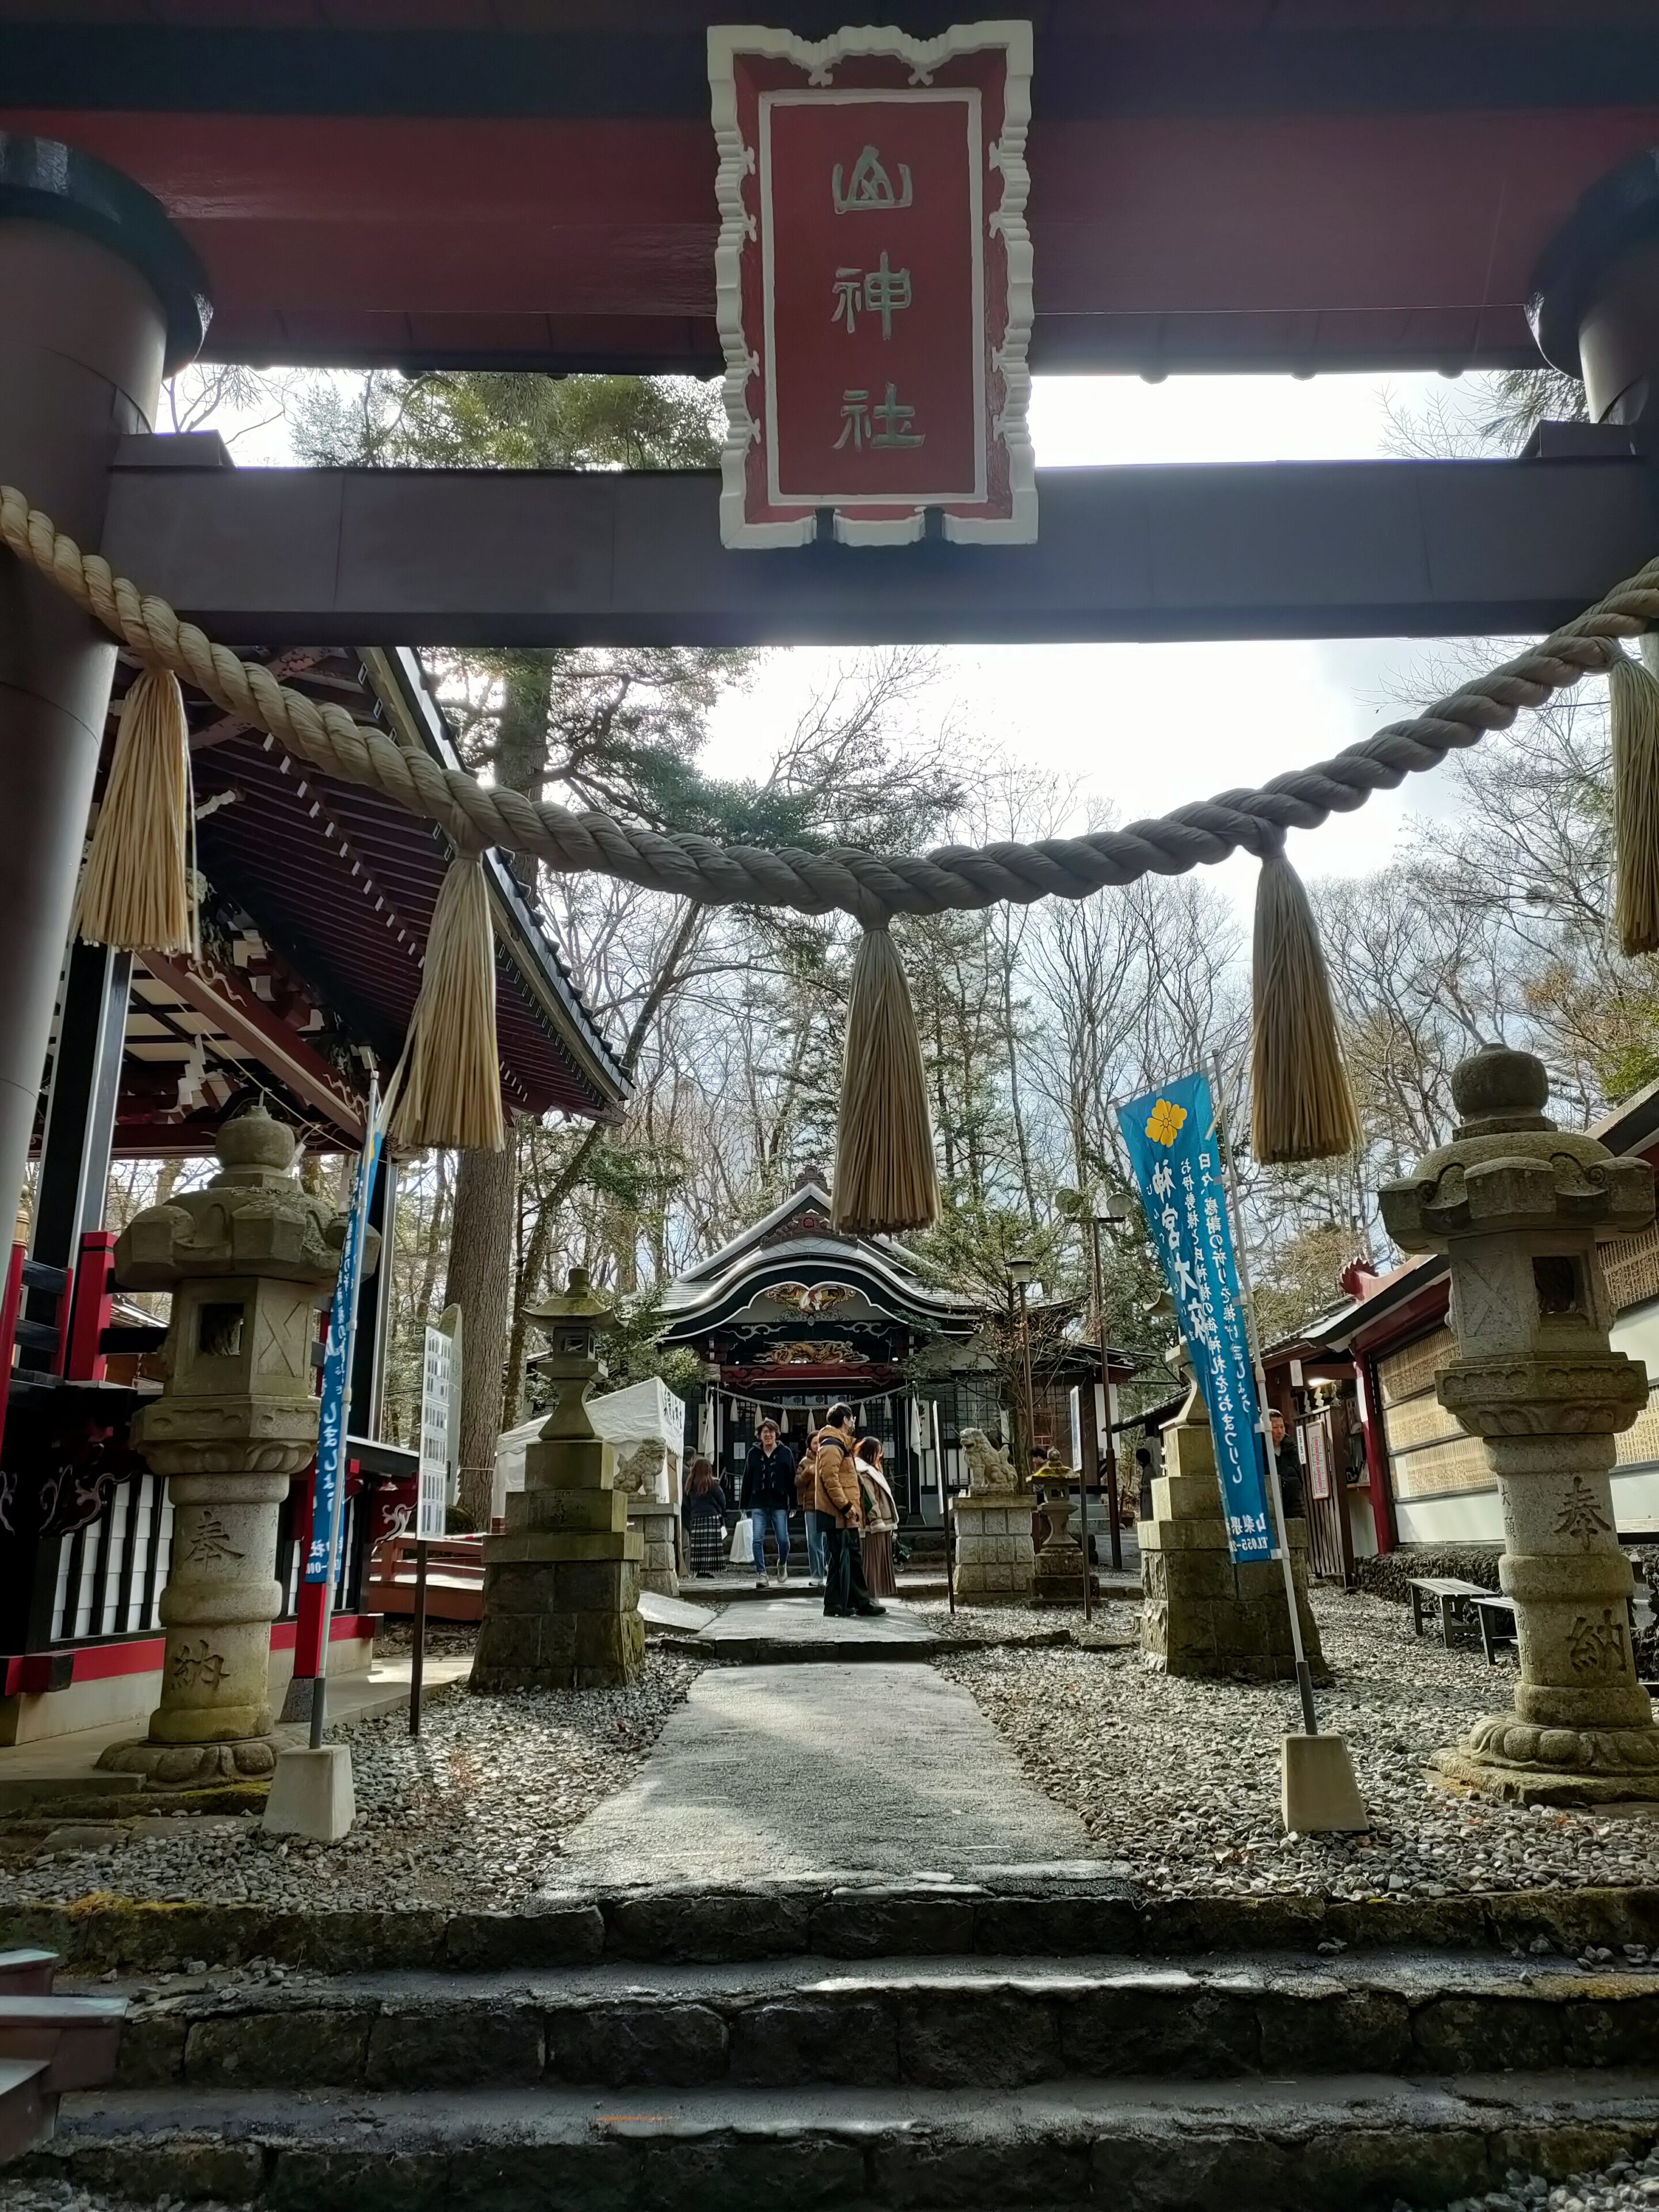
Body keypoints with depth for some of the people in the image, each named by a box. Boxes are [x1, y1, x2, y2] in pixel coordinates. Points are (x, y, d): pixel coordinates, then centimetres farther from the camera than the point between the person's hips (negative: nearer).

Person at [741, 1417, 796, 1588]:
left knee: (783, 1540, 0)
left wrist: (794, 1504, -3)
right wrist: (744, 1505, 5)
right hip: (758, 1504, 1)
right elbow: (747, 1480, 8)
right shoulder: (754, 1453, 6)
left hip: (779, 1504, -1)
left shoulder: (785, 1453, 3)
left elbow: (792, 1479, 1)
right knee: (758, 1540, -7)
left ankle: (782, 1565, 29)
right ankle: (761, 1573, 1)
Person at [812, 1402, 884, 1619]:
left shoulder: (840, 1444, 21)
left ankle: (860, 1601, 22)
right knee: (838, 1561, -7)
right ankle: (834, 1607, -3)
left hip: (846, 1516, 11)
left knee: (853, 1559, 15)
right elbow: (830, 1478, -23)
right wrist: (845, 1506, -23)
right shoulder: (832, 1445, -13)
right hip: (838, 1516, -11)